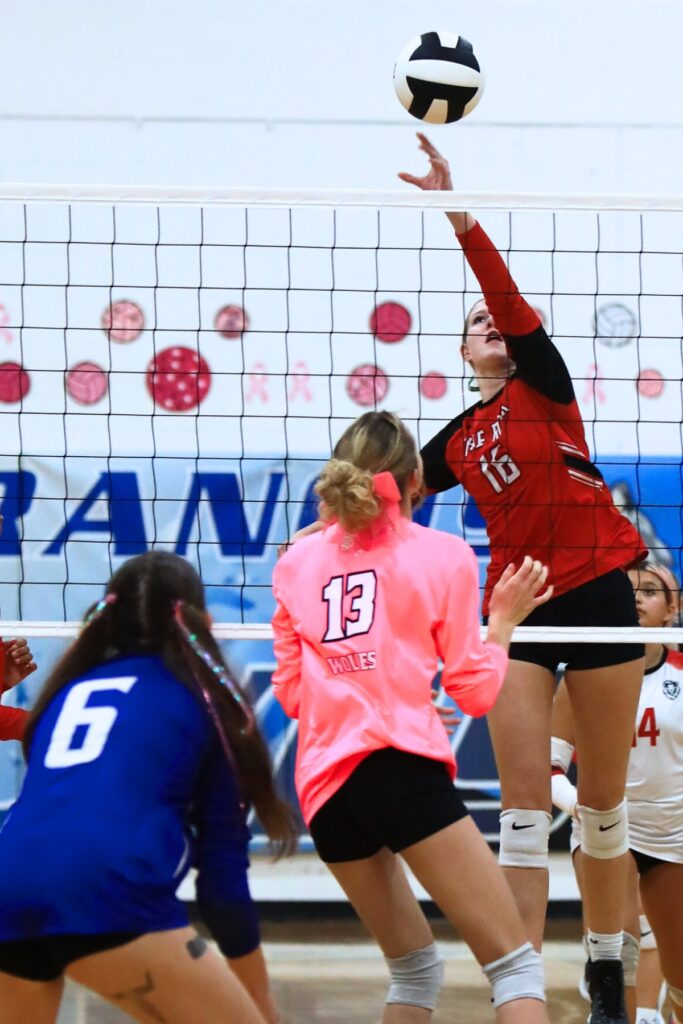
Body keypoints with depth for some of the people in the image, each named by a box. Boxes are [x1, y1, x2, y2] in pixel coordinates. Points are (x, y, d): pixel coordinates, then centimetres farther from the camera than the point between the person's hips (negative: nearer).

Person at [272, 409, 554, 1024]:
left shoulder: (297, 562, 17)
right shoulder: (444, 555, 7)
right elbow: (474, 690, 6)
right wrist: (504, 618, 22)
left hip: (323, 784, 6)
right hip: (400, 766, -6)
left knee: (413, 966, 22)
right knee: (515, 963, -5)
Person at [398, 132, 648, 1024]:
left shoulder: (542, 382, 4)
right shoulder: (456, 442, 14)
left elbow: (510, 298, -11)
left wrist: (456, 214, -20)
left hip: (599, 593, -3)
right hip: (518, 610, 3)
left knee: (603, 800, 5)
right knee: (524, 800, -8)